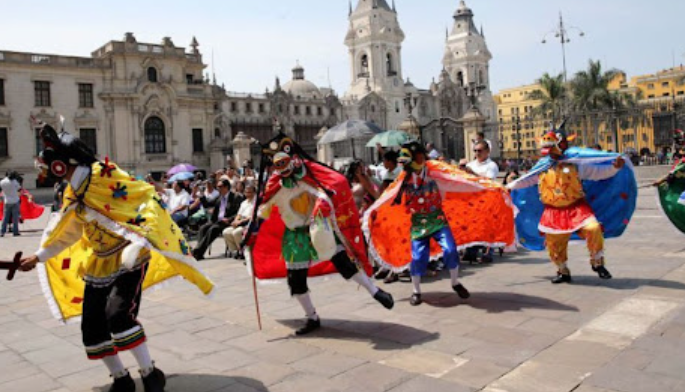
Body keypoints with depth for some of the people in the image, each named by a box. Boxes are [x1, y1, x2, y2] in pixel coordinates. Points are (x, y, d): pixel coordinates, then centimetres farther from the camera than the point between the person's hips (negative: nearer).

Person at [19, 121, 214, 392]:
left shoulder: (103, 175, -16)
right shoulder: (73, 195, 9)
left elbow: (146, 202, -23)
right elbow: (67, 233, 25)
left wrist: (140, 240, -35)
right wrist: (39, 257, 32)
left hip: (128, 259, -8)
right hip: (99, 264, 8)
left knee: (119, 316, -24)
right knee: (92, 327, 6)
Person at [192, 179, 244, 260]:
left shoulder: (236, 197, -3)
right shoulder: (219, 197, 19)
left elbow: (239, 213, -10)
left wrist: (228, 219, -21)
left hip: (227, 222, -7)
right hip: (217, 220, 7)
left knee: (212, 229, -29)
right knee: (203, 228, -17)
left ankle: (197, 252, -28)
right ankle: (199, 253, -23)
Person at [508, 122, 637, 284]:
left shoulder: (575, 165, -3)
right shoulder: (542, 168, 6)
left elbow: (599, 172, -3)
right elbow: (525, 180, 18)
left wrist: (615, 168, -18)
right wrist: (508, 187, 17)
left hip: (577, 208, -3)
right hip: (554, 212, 3)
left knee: (593, 228, -26)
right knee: (553, 245, 6)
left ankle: (597, 262, -2)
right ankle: (563, 272, 31)